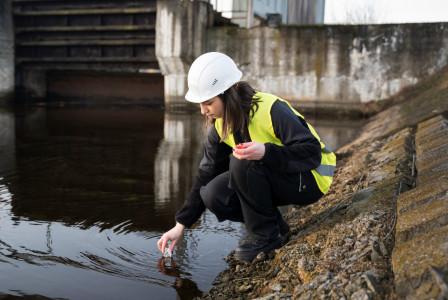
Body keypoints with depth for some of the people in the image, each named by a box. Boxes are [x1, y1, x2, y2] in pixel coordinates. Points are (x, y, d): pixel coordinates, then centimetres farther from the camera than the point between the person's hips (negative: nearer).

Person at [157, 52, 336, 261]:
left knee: (243, 162, -31)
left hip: (309, 180, -7)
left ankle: (266, 234, -13)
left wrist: (265, 152, -45)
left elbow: (312, 153, -28)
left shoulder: (271, 109, -26)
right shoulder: (220, 126, -4)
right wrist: (180, 226, 0)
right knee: (213, 195, -15)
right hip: (274, 178, 7)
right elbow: (206, 177, 2)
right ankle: (274, 224, 3)